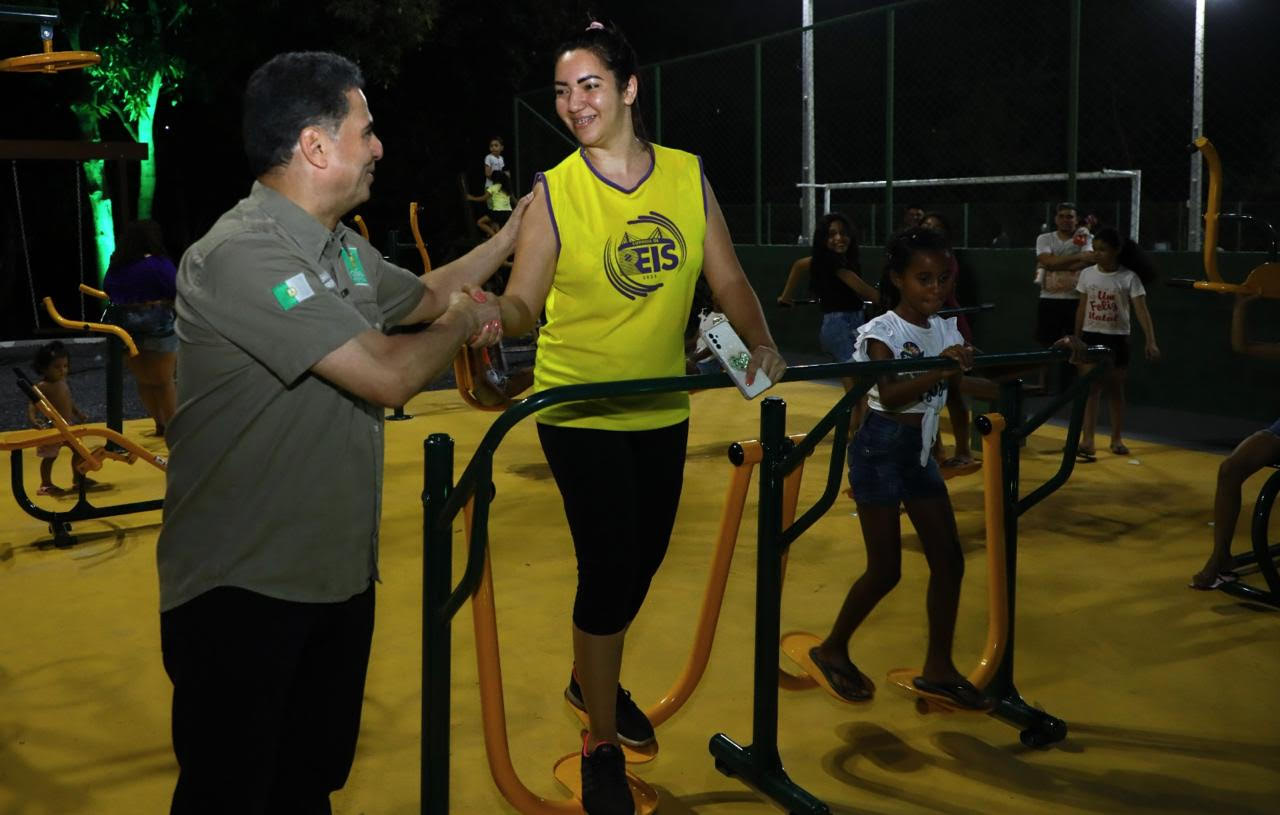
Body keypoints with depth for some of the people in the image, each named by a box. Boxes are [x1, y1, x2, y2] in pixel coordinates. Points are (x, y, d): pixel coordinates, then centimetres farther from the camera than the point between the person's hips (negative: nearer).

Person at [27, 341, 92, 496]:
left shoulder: (63, 383, 7)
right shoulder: (42, 387, -18)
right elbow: (32, 403, -26)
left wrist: (79, 413, 14)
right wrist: (33, 419, -41)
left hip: (69, 426, 8)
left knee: (78, 451, 18)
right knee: (50, 456, -1)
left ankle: (79, 477, 35)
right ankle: (46, 485, 11)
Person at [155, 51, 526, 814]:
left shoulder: (344, 250, 8)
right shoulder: (243, 255, -22)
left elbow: (424, 295, 29)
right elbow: (389, 375, -27)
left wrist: (509, 238, 27)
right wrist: (465, 321, -8)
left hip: (338, 574, 8)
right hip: (241, 592, -8)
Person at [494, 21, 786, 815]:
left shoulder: (689, 176, 0)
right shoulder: (554, 192, -9)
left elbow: (727, 278, 3)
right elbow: (523, 302, -9)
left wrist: (761, 341, -13)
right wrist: (493, 317, -31)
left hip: (663, 408, 4)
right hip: (581, 411, -4)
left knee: (644, 560, 18)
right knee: (610, 567, -6)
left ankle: (593, 680, 45)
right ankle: (603, 748, 14)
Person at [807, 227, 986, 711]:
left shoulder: (947, 331, 5)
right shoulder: (882, 332, -14)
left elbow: (954, 394, 14)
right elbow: (889, 395, -29)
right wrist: (939, 370, -40)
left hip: (920, 452, 7)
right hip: (880, 451, -7)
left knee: (949, 559, 5)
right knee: (885, 570, -3)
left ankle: (938, 668, 18)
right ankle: (832, 650, 19)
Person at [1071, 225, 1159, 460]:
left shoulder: (1129, 278, -9)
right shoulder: (1087, 274, 0)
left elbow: (1142, 311, -13)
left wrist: (1151, 341, -22)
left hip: (1116, 339, -1)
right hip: (1090, 337, 1)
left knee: (1116, 390, 10)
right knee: (1091, 389, -5)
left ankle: (1116, 439, 24)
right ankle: (1086, 441, -10)